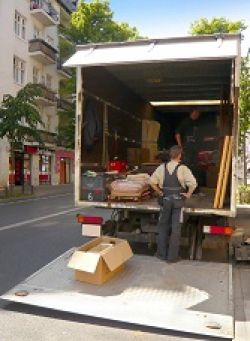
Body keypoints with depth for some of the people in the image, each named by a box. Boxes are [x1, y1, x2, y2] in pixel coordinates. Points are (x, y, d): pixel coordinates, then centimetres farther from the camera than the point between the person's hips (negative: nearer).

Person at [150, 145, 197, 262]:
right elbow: (193, 183, -21)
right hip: (178, 200, -3)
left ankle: (162, 253, 22)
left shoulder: (162, 167, -2)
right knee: (175, 228, 6)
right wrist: (188, 194, -7)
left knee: (163, 226, 16)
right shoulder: (183, 168, -12)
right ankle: (172, 256, 13)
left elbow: (152, 181, 0)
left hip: (166, 200, 3)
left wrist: (159, 192, 8)